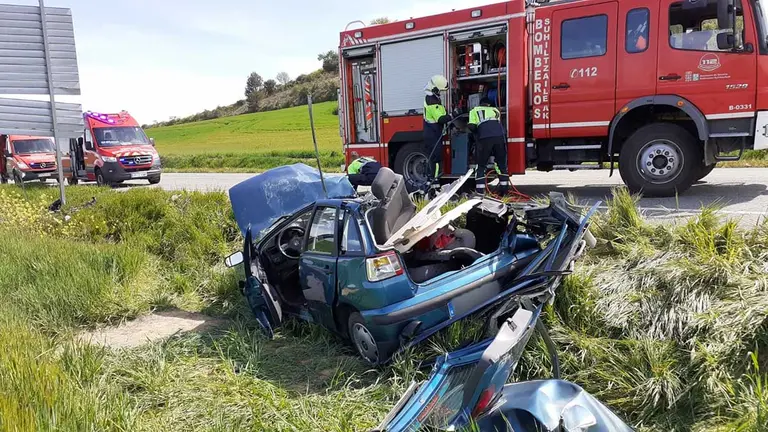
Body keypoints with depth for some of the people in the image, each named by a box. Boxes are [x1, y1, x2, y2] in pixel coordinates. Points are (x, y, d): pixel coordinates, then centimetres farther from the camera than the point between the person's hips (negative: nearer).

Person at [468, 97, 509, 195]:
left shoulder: (475, 110, 20)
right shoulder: (495, 110, 30)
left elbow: (471, 126, 7)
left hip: (484, 138, -2)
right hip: (499, 137, 2)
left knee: (481, 165, 8)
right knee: (502, 164, 15)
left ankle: (480, 191, 2)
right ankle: (504, 190, 15)